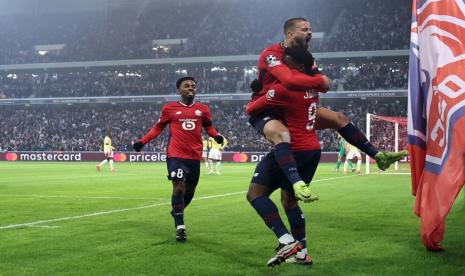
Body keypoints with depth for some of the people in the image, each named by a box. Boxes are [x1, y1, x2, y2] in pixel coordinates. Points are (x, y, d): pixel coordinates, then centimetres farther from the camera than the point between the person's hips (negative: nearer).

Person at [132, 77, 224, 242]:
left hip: (195, 156, 4)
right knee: (179, 187, -15)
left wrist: (216, 136, -4)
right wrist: (142, 142, -1)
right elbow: (158, 127, 9)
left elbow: (209, 127, 18)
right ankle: (180, 227, -7)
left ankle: (176, 212, 42)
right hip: (176, 155, -4)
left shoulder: (202, 109, 7)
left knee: (189, 191, 14)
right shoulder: (169, 108, 1)